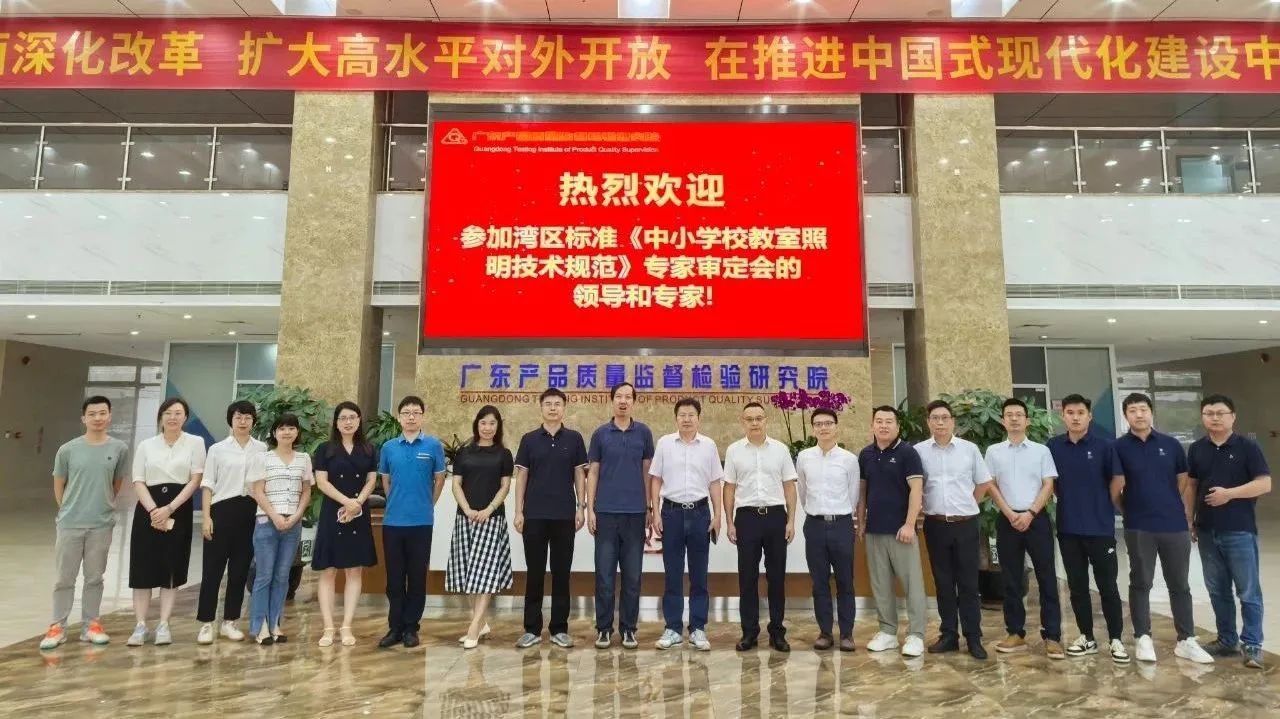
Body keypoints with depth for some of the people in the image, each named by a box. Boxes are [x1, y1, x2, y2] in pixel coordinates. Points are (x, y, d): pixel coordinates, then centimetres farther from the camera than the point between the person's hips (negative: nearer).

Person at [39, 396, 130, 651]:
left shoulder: (119, 449, -3)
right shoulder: (67, 450, -4)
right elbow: (59, 486, 7)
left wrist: (102, 505, 9)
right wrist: (69, 510, 9)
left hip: (102, 524, 0)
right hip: (69, 524, 0)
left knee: (94, 578, 10)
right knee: (64, 578, 8)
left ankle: (90, 625, 20)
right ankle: (58, 627, 19)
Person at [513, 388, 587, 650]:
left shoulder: (574, 439, 4)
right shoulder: (529, 439, 4)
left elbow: (580, 475, 5)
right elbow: (521, 476, 4)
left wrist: (581, 507, -3)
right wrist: (518, 511, -2)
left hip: (564, 515, 0)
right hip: (534, 515, 0)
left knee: (561, 573, 5)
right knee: (534, 573, 5)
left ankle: (559, 629, 15)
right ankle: (532, 629, 15)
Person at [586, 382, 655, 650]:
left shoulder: (644, 433, 5)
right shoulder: (600, 434, 4)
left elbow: (647, 472, 7)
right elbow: (593, 473, 5)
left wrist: (649, 507, 3)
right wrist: (590, 509, -2)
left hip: (635, 512, 0)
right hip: (606, 512, 0)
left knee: (632, 575, 6)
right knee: (604, 573, 3)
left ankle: (628, 628, 16)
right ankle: (604, 627, 15)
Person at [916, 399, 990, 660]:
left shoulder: (969, 449, 0)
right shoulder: (919, 451, -1)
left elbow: (983, 482, 10)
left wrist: (965, 505, 10)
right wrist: (934, 505, 5)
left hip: (966, 524, 0)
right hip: (935, 525, 1)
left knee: (968, 583, 4)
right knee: (943, 583, 9)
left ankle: (974, 638, 13)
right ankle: (948, 635, 19)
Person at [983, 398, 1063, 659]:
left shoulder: (1041, 450, 5)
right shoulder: (993, 451, 6)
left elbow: (1048, 485, -1)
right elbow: (990, 486, 3)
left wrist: (1030, 513, -12)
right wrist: (1011, 514, -8)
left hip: (1037, 519, -1)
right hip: (1007, 520, 1)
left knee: (1047, 578, 0)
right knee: (1011, 579, 6)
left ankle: (1052, 636, 6)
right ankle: (1016, 633, 15)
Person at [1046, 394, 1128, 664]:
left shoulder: (1103, 446, -5)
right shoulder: (1053, 447, 2)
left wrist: (1102, 505, 4)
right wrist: (1068, 501, 9)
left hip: (1100, 526, -2)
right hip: (1068, 527, 3)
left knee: (1107, 586, 3)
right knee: (1077, 586, 11)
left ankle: (1116, 639, 16)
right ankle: (1086, 637, 22)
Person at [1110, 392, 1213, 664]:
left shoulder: (1171, 444, 5)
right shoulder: (1119, 447, -3)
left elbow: (1186, 484, 9)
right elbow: (1116, 490, -2)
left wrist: (1188, 519, 5)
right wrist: (1128, 510, 3)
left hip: (1175, 526, 2)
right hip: (1138, 528, -2)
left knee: (1179, 585, 11)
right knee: (1140, 583, 6)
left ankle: (1186, 640, 21)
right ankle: (1143, 638, 15)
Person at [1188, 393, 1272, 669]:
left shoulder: (1247, 447, -5)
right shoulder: (1196, 449, 6)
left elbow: (1265, 483, -9)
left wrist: (1230, 493, -22)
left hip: (1240, 531, -4)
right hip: (1207, 532, 4)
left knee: (1248, 592, 2)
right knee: (1217, 590, 13)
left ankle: (1252, 645, 11)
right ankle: (1227, 639, 24)